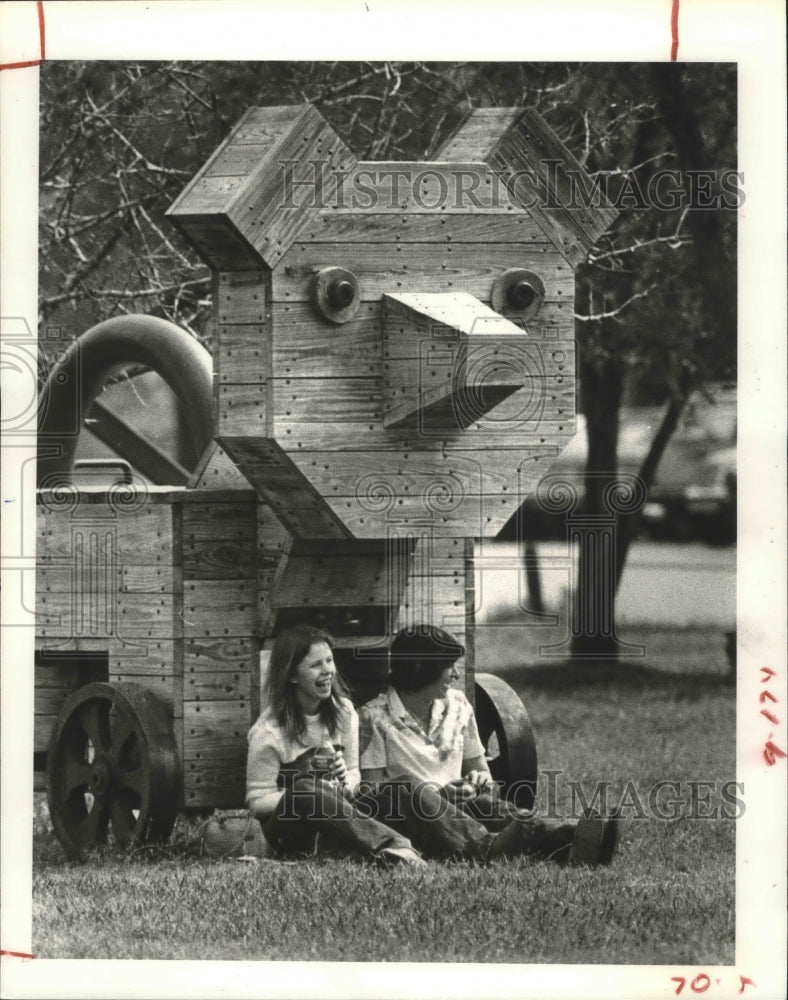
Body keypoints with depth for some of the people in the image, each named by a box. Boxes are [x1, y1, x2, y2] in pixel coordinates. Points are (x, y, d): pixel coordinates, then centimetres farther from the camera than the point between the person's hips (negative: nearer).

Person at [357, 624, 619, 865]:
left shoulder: (457, 705, 18)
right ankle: (486, 846, -67)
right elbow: (370, 788, -6)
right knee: (415, 796, -38)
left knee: (487, 803, -30)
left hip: (456, 809, 4)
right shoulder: (374, 717, 0)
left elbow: (481, 771, 23)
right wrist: (437, 792, -18)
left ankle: (564, 840, -62)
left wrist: (481, 780, -3)